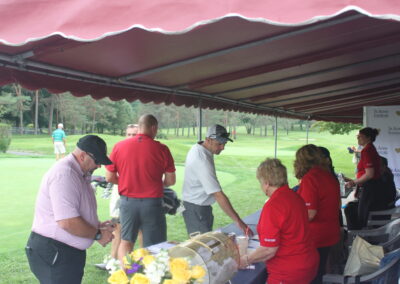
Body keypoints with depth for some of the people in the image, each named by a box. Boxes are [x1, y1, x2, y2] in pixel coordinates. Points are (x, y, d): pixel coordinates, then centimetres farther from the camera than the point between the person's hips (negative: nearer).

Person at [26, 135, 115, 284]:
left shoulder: (79, 174, 10)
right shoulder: (64, 173, -23)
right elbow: (67, 222, -30)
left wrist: (97, 225, 7)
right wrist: (98, 234, -16)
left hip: (69, 250, 10)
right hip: (52, 252, -10)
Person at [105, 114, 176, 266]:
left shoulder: (119, 146, -2)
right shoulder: (161, 149, -8)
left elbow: (109, 177, 2)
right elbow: (170, 181, -3)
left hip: (127, 201, 2)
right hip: (152, 202, -2)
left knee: (126, 241, 18)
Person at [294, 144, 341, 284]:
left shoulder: (309, 178, -18)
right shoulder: (330, 176, 6)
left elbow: (310, 213, -23)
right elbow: (337, 205, 19)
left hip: (315, 237, -8)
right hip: (330, 234, 8)